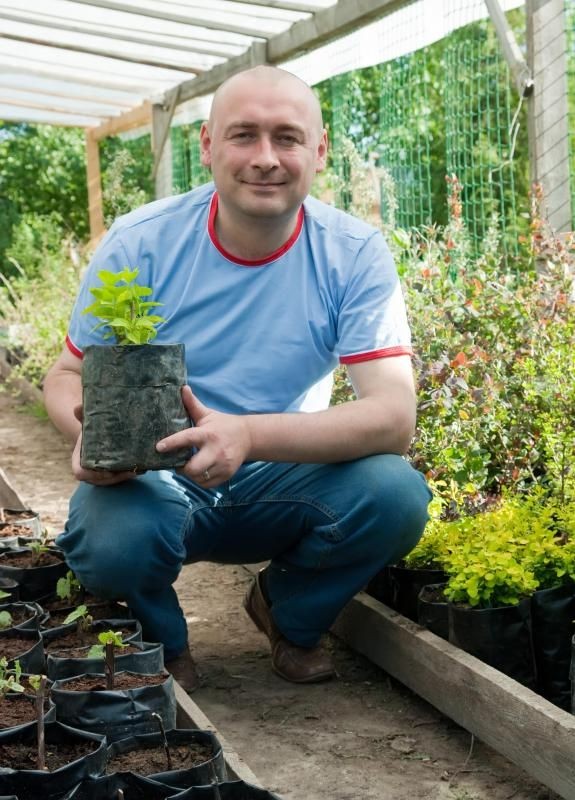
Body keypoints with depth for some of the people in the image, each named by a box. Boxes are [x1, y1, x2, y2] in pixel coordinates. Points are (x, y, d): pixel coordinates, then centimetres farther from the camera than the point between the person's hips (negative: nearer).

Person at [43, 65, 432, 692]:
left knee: (396, 493, -27)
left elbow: (394, 415, -21)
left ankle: (288, 613, 8)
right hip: (155, 481, -1)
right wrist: (89, 434, -27)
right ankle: (162, 644, 5)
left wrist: (250, 436, -38)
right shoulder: (140, 243, -11)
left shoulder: (353, 254, -11)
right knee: (110, 539, -34)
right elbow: (68, 374, -1)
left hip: (282, 480, 2)